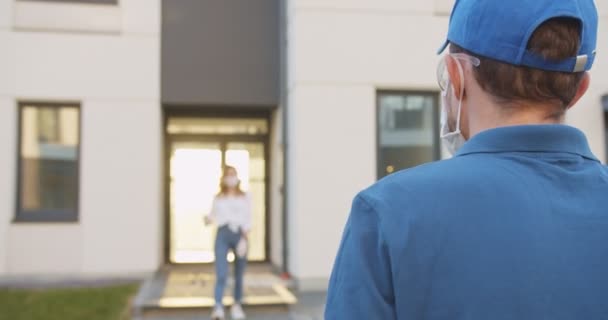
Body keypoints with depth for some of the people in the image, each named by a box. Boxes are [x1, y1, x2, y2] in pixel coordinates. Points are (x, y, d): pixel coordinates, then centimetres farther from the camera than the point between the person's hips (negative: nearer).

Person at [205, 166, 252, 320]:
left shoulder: (245, 197, 10)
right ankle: (218, 308, -21)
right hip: (222, 234, 0)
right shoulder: (218, 198, 14)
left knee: (239, 275, 7)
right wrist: (208, 219, -10)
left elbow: (247, 220, 2)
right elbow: (212, 217, 15)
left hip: (239, 234, 0)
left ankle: (237, 305, 23)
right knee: (221, 274, -15)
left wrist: (244, 239, -11)